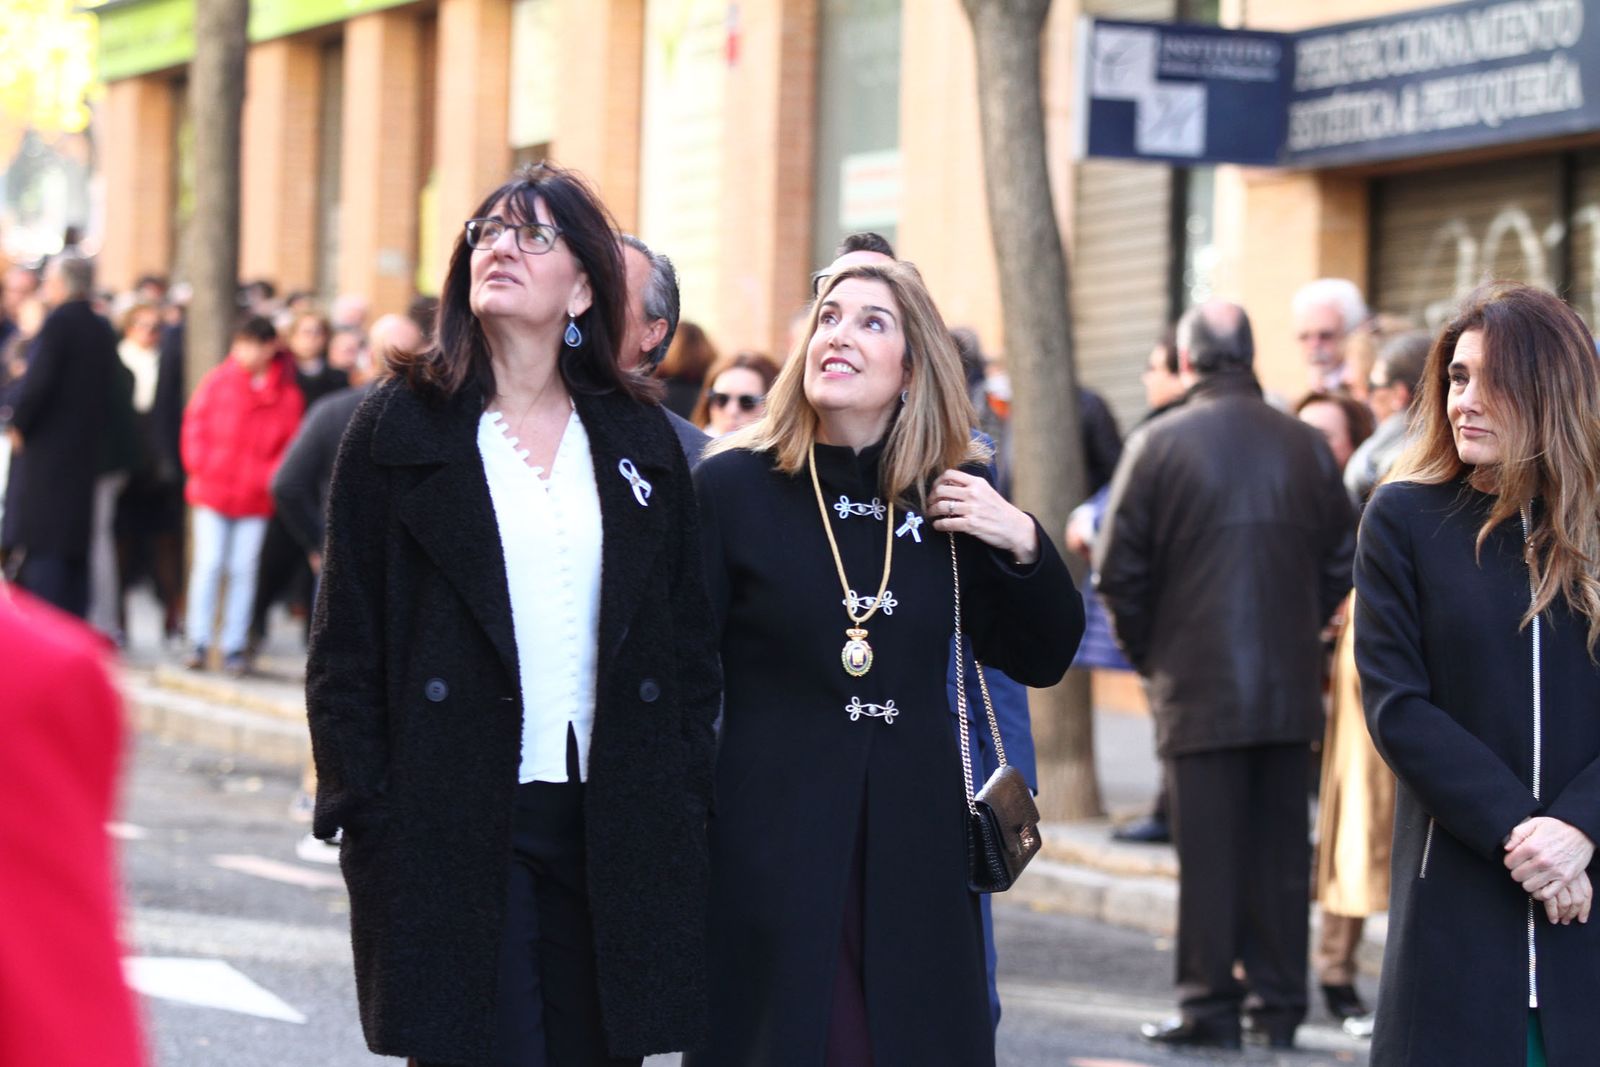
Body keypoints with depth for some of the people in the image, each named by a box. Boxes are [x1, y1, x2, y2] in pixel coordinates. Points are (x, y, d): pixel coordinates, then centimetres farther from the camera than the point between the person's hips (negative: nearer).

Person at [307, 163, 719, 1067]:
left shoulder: (639, 438, 12)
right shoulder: (400, 430, 4)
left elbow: (692, 644, 13)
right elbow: (346, 651, 1)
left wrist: (686, 807, 5)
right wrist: (367, 819, -6)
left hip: (618, 836, 3)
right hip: (456, 826, -2)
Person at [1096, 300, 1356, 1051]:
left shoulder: (1159, 444, -7)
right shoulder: (1306, 446, 4)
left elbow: (1119, 570, -5)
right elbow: (1341, 563, 9)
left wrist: (1146, 653, 9)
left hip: (1199, 683, -3)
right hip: (1291, 685, 3)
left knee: (1208, 850, 1)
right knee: (1280, 848, 9)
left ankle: (1209, 1004, 3)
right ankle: (1280, 1001, 13)